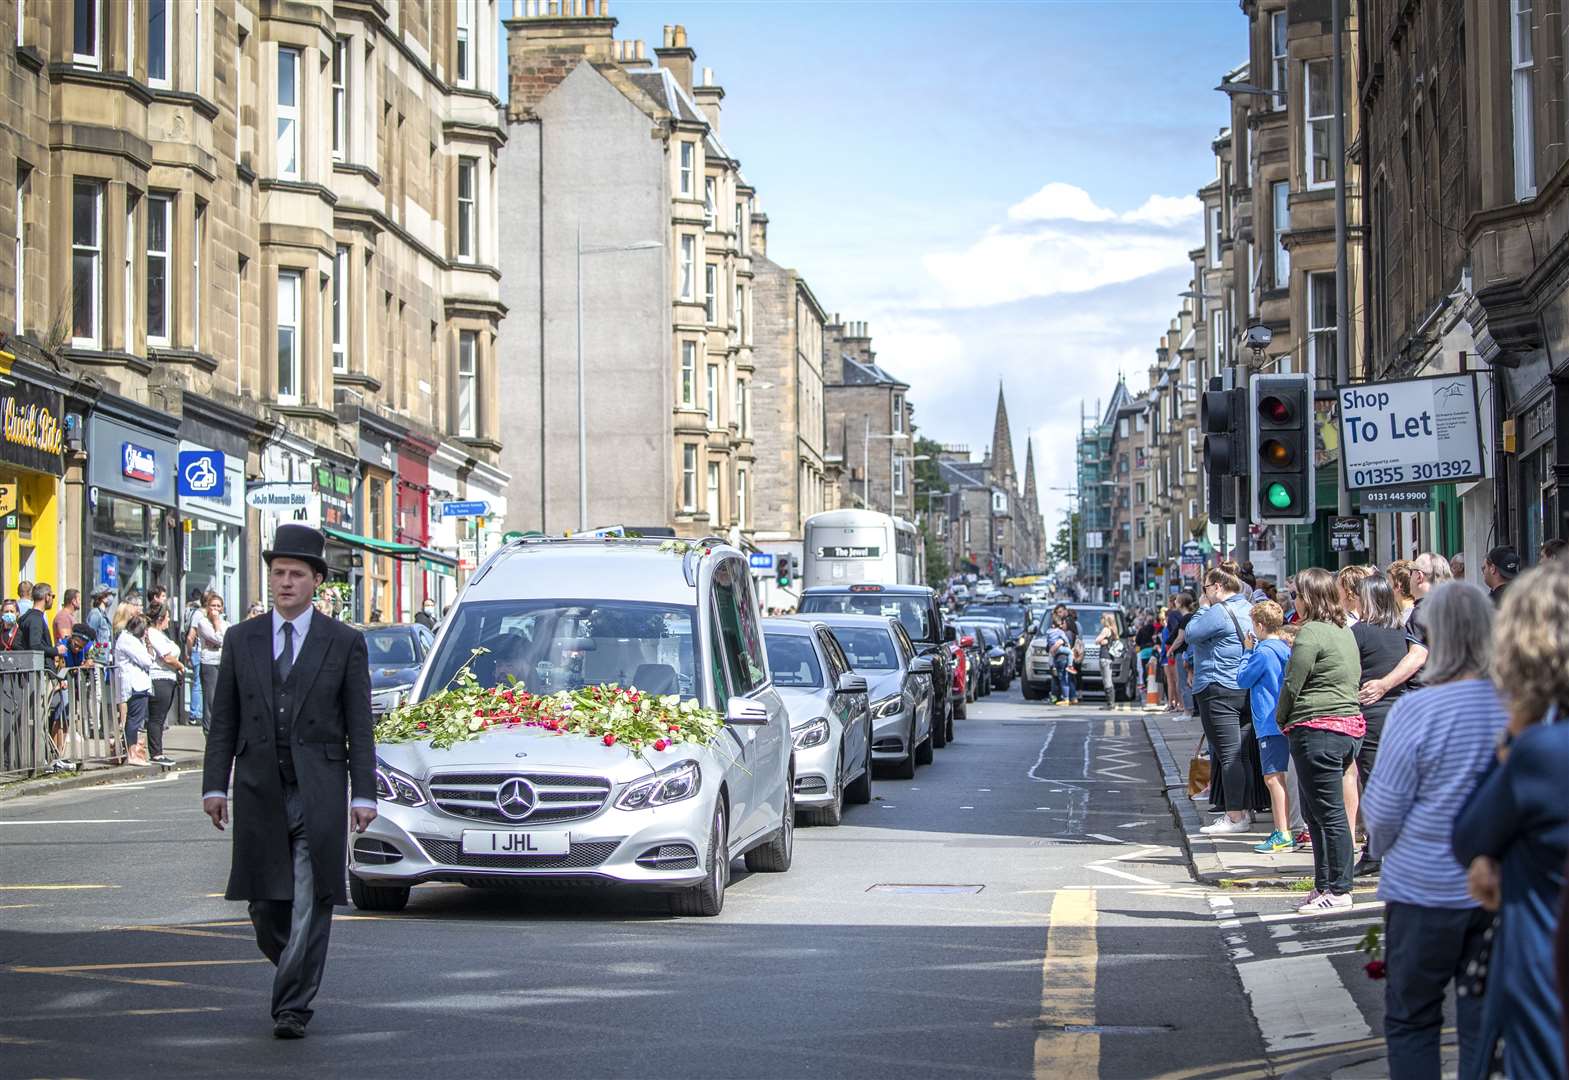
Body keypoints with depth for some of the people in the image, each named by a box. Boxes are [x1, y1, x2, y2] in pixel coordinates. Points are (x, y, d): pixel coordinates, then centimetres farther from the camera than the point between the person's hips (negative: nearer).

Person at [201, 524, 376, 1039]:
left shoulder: (344, 642, 1)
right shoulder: (242, 640, 8)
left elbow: (359, 726, 1)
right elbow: (223, 720, 9)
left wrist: (363, 794, -5)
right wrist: (215, 785, 2)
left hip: (319, 793, -3)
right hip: (259, 793, 3)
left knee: (309, 903, -7)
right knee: (266, 906, 8)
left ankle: (292, 1006, -3)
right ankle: (299, 976, 32)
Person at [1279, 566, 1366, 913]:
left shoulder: (1311, 633, -13)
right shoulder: (1345, 632, 15)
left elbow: (1292, 685, -12)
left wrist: (1282, 719, 6)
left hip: (1317, 730, -10)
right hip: (1349, 725, 10)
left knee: (1329, 813, -5)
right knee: (1315, 812, 16)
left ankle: (1338, 890, -1)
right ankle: (1324, 884, 20)